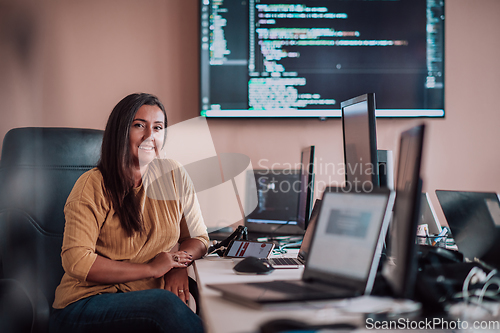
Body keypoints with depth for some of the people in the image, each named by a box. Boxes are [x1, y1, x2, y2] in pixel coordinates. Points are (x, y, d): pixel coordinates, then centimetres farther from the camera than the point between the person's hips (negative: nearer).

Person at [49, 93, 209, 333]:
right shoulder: (92, 186, -7)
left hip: (152, 299, 4)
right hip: (85, 305, -3)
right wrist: (151, 268, -16)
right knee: (165, 304, -34)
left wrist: (179, 265, -9)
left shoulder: (175, 177, 7)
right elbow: (76, 261, -14)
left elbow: (198, 238, 15)